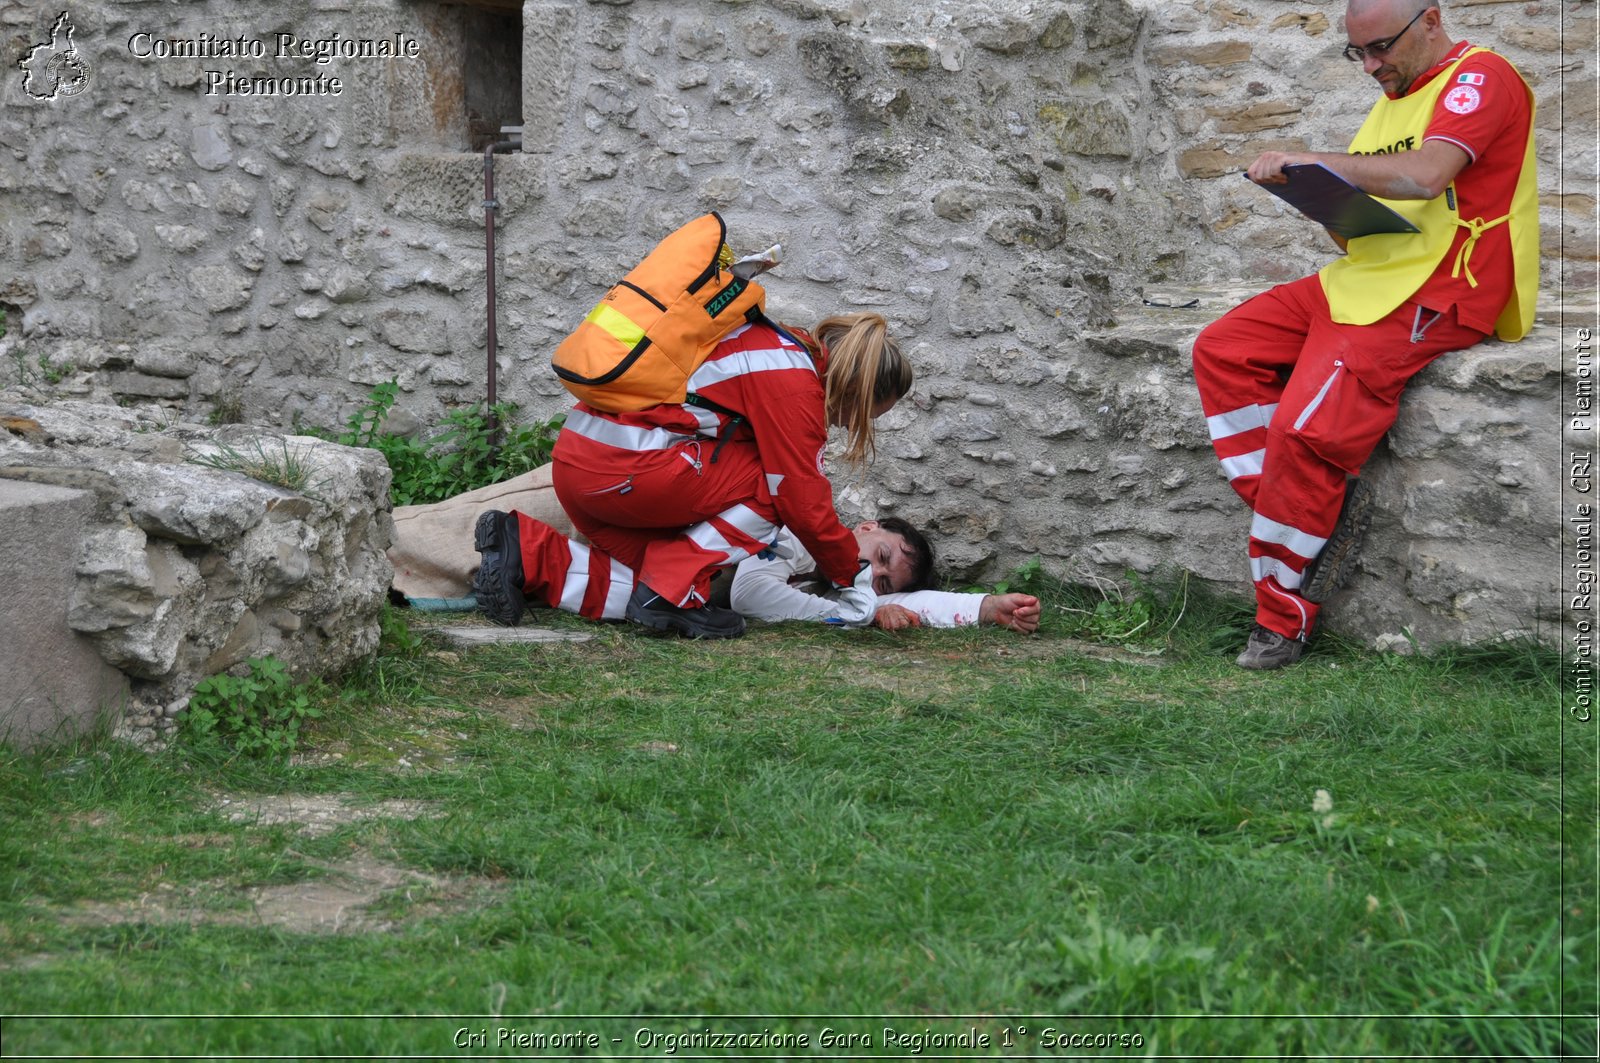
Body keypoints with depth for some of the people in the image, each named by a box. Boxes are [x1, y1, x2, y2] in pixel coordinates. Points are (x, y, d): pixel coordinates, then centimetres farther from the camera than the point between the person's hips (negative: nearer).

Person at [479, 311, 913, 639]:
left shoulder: (785, 345, 20)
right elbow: (803, 501, -8)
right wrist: (853, 579, 6)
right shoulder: (794, 384, -10)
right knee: (768, 483, -2)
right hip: (623, 468, -10)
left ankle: (520, 550, 4)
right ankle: (673, 594, -9)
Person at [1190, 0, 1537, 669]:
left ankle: (1283, 623, -12)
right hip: (1363, 276, 10)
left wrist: (1308, 162, -23)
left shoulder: (1480, 79, -8)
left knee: (1304, 428, -23)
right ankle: (1323, 503, -10)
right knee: (1220, 351, -3)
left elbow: (1425, 175, -26)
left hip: (1431, 295, -10)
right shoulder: (1394, 99, 21)